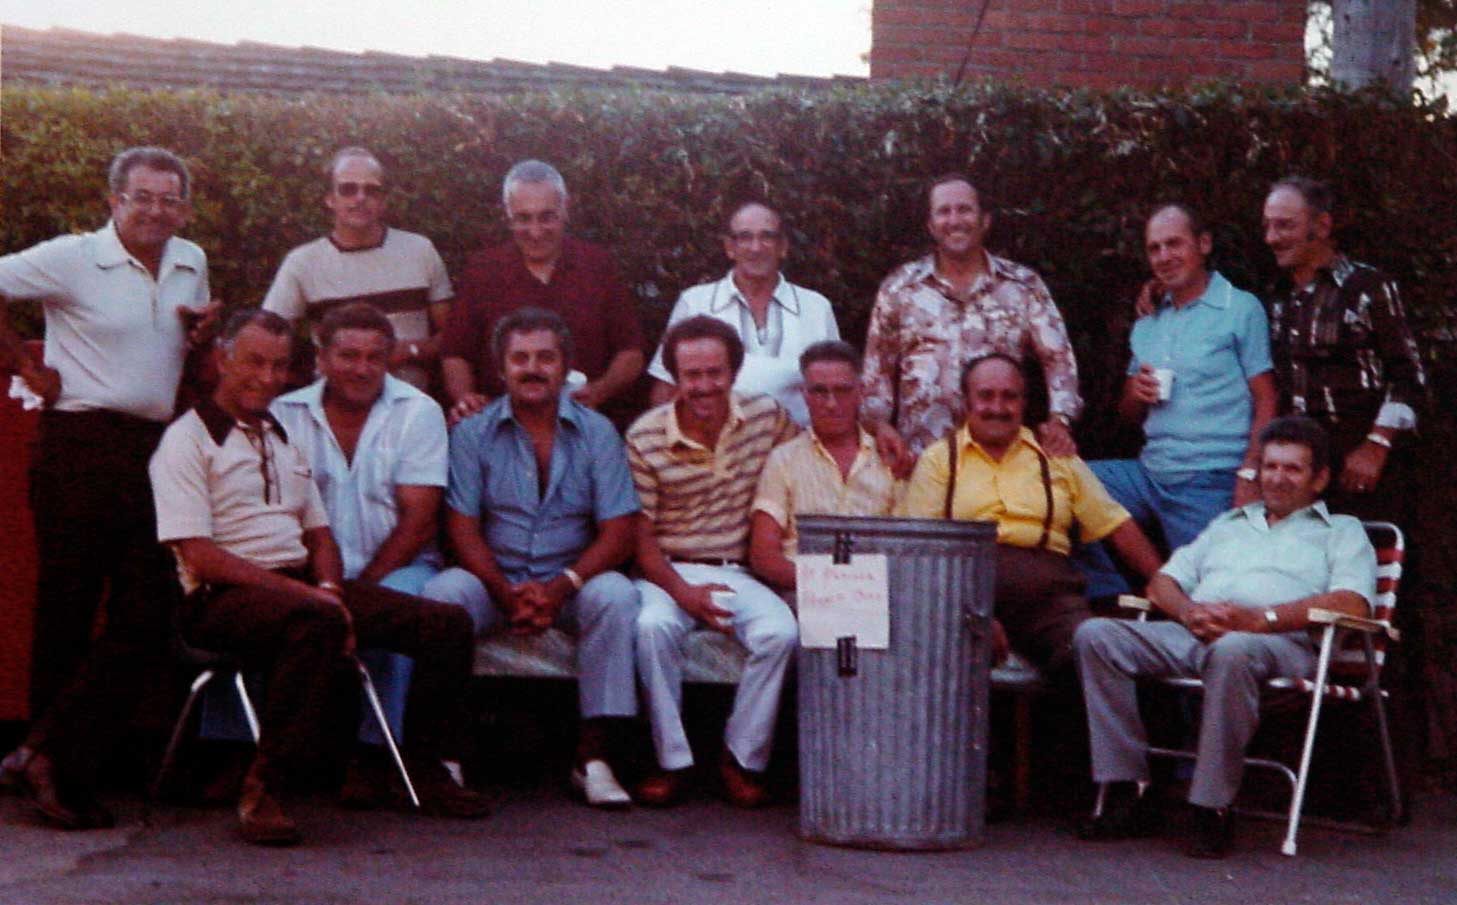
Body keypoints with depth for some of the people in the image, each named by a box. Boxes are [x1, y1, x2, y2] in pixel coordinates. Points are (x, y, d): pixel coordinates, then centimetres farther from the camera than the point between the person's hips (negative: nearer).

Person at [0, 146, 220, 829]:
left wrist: (203, 332, 6)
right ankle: (58, 770, 9)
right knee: (66, 612, 0)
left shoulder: (192, 265, 15)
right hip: (80, 445, -6)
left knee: (148, 619, -2)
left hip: (158, 451, 6)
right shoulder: (71, 259, -3)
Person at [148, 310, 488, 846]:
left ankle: (426, 771, 5)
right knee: (315, 621, -41)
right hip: (223, 599, -7)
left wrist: (330, 589, -2)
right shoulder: (187, 440, -1)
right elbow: (199, 556, -12)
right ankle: (262, 794, -34)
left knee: (448, 624, -8)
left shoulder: (284, 438, 24)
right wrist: (301, 592, -19)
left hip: (302, 589, 7)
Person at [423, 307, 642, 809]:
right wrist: (509, 593, -18)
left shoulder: (597, 433, 4)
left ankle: (594, 755, -25)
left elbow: (617, 534, -4)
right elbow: (463, 529, -2)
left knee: (614, 596, -30)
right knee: (442, 592, -29)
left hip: (571, 581, 0)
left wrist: (560, 588, -19)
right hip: (495, 580, 0)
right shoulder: (473, 433, 4)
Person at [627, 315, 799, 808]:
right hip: (668, 571, -2)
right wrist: (683, 592, -19)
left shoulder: (767, 417, 2)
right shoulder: (645, 438, -6)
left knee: (780, 632, -29)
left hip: (738, 572, 2)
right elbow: (640, 536, -5)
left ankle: (742, 759, -9)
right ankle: (672, 762, -17)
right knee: (653, 627, -34)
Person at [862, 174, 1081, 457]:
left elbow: (1058, 357, 4)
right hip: (923, 455, 0)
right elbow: (878, 370, 9)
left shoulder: (1024, 285, 6)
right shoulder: (899, 288, 6)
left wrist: (1059, 420, -11)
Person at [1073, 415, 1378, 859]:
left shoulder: (1342, 532, 20)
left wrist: (1259, 617, -15)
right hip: (1190, 636, 5)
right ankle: (1126, 795, -22)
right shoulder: (1229, 524, 36)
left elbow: (1352, 603, -1)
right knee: (1096, 635, -20)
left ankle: (1212, 808, -33)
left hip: (1281, 643, -5)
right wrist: (1188, 611, -1)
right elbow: (1162, 582, 26)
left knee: (1233, 650, -42)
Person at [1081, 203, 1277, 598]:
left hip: (1211, 482, -6)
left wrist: (1249, 477, -19)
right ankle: (1111, 599, 0)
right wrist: (1135, 394, -1)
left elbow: (1266, 403, -7)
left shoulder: (1241, 309, -1)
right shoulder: (1148, 324, 19)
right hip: (1149, 473, 6)